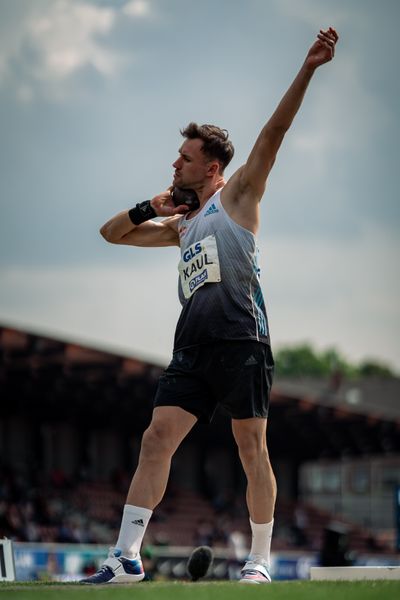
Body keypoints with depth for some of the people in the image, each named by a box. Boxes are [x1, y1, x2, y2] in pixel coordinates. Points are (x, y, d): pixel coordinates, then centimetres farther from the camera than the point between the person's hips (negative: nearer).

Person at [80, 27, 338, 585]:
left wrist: (307, 71, -14)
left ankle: (260, 559, 5)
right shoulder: (181, 225, 25)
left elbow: (271, 135, -4)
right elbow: (112, 233, 33)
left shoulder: (236, 195, 7)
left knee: (252, 449, -3)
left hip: (240, 339, -6)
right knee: (157, 438, -5)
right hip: (192, 345, 6)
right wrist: (149, 209, 13)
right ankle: (127, 556, -9)